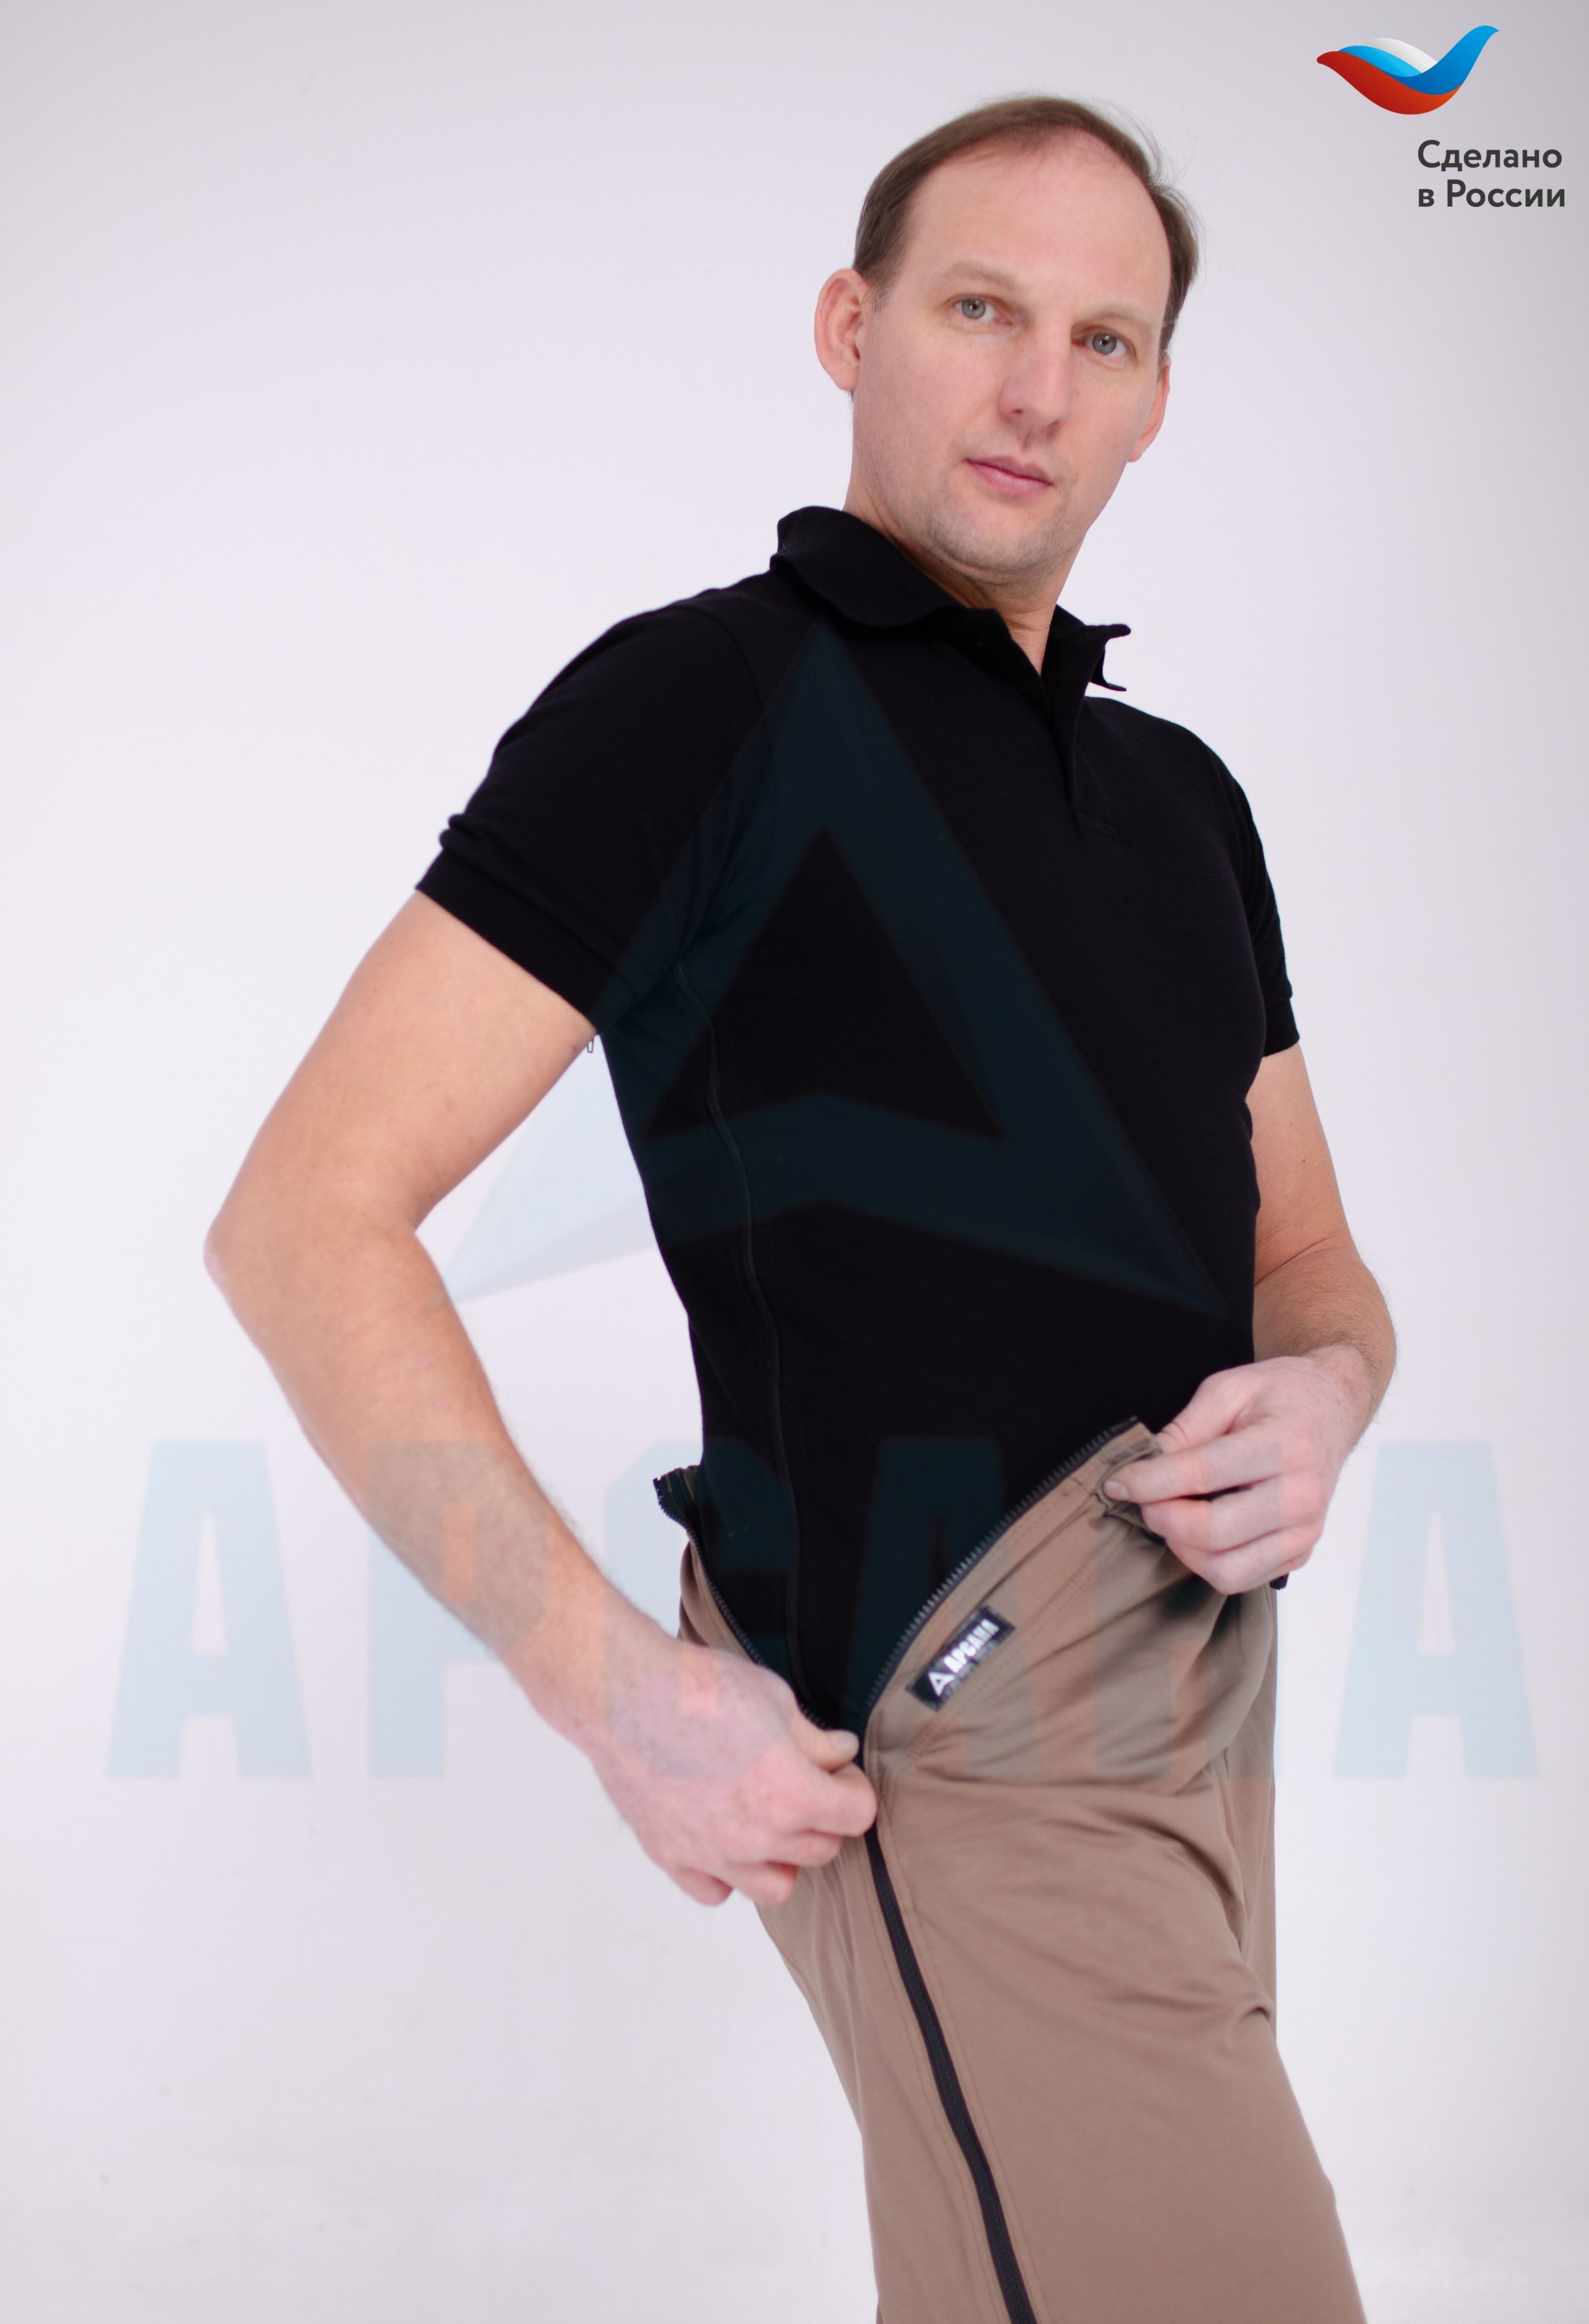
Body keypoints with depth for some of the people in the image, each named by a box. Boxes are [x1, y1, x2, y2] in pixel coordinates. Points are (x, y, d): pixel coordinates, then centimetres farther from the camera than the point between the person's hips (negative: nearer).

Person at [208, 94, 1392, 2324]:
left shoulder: (1184, 795, 17)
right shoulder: (707, 693, -5)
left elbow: (1311, 1260, 20)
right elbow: (304, 1218, -11)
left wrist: (1321, 1392, -5)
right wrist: (619, 1687, -17)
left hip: (1198, 1683, 8)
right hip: (962, 1707, -7)